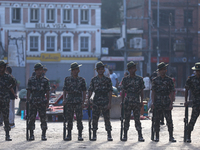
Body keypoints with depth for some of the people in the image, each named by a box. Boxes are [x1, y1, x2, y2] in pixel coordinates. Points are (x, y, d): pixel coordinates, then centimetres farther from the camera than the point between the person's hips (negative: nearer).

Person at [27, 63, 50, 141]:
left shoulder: (45, 80, 3)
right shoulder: (31, 80, 6)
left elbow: (47, 92, 4)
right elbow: (28, 91, 6)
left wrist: (47, 102, 0)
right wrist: (27, 101, 0)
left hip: (42, 102, -1)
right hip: (33, 102, 1)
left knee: (43, 119, -1)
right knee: (31, 119, -1)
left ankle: (44, 135, 6)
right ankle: (31, 135, 6)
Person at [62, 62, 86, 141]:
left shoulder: (81, 80, 6)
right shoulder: (67, 79, 9)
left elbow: (84, 92, 6)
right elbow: (64, 90, 10)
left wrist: (83, 102, -2)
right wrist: (64, 99, -4)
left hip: (78, 102, -2)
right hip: (69, 101, 2)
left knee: (79, 119, -4)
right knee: (69, 119, 2)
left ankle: (80, 135, 1)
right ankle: (69, 135, 8)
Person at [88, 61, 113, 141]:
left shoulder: (107, 80, 4)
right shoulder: (93, 80, 10)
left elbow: (110, 92, 1)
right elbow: (90, 90, 8)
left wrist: (109, 103, -6)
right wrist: (88, 99, -7)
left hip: (105, 102, -2)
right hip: (96, 101, 2)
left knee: (107, 119, -3)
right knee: (94, 119, 2)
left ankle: (109, 136, 0)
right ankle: (94, 135, 9)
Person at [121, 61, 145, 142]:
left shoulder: (139, 79, 6)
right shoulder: (125, 79, 6)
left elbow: (141, 91, 9)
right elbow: (123, 91, 9)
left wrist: (142, 101, 3)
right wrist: (122, 101, 4)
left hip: (136, 101, -1)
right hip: (127, 101, 1)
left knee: (137, 119, -2)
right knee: (126, 119, 2)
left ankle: (140, 136, 0)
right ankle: (125, 135, 9)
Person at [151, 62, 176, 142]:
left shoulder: (169, 80, 5)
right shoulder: (155, 80, 6)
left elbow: (172, 93, 3)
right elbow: (153, 92, 6)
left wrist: (171, 103, -5)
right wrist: (153, 103, -3)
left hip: (167, 103, 0)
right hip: (157, 102, 1)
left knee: (169, 120, -3)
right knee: (157, 120, 3)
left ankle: (171, 136, 3)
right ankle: (157, 136, 11)